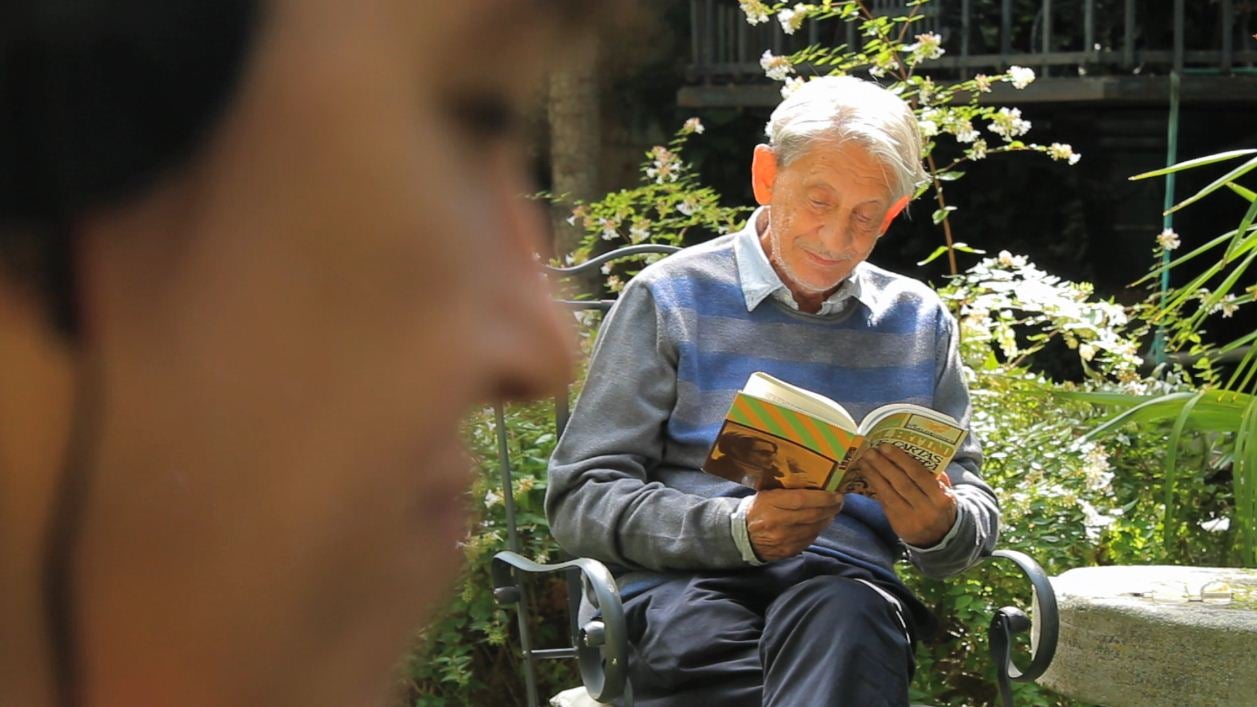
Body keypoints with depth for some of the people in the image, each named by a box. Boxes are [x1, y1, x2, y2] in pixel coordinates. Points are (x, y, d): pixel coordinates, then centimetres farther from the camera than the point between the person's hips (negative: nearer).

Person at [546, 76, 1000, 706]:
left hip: (847, 583, 2)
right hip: (689, 580, -2)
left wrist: (941, 527, -7)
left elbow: (976, 507, 20)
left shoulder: (919, 322, 20)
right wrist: (738, 529, -14)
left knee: (843, 613, -36)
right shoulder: (670, 298, 9)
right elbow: (580, 498, 2)